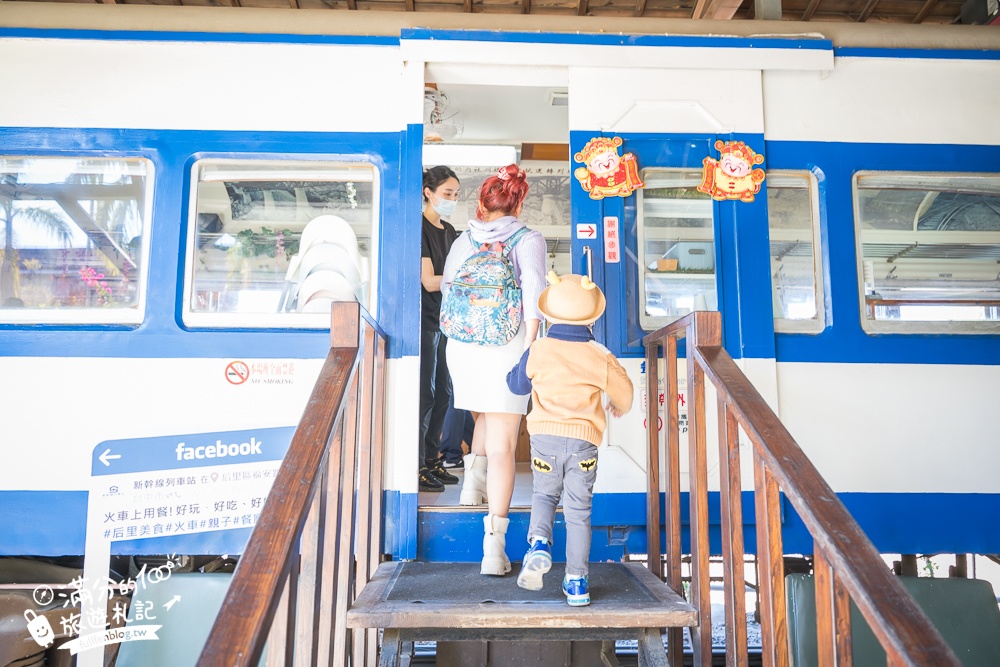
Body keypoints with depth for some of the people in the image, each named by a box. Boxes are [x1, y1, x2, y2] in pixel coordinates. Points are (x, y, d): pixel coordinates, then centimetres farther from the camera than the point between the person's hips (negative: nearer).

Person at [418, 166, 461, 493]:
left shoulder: (449, 232, 16)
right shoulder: (420, 229, -10)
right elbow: (429, 281, -16)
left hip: (444, 320, 9)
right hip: (424, 321, -9)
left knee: (443, 394, 12)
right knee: (425, 395, -5)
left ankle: (431, 460, 23)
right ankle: (416, 467, 5)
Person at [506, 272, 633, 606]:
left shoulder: (538, 350, -1)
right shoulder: (600, 355, -1)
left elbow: (517, 384, 13)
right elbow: (624, 391, 11)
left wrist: (513, 372, 37)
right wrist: (619, 407, 34)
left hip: (545, 437, 0)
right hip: (584, 441, 0)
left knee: (543, 495, 21)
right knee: (578, 510, 10)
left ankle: (539, 543, -6)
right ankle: (577, 581, 14)